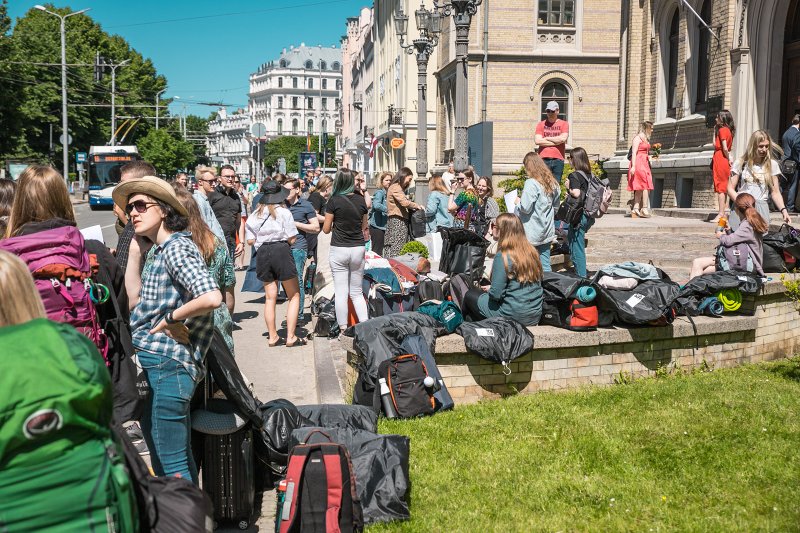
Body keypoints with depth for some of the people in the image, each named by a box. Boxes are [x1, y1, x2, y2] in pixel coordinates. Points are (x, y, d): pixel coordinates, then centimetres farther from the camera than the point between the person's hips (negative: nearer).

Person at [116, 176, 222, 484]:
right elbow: (134, 301, 11)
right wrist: (135, 250, 9)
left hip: (165, 366, -10)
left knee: (170, 466, -3)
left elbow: (211, 297, -29)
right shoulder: (158, 250, 15)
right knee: (180, 458, 20)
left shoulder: (175, 247, -14)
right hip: (152, 363, 10)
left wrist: (170, 318, -15)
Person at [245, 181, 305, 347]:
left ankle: (273, 337, 14)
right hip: (281, 251, -5)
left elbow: (250, 240, 7)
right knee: (294, 295, 5)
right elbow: (292, 239, -6)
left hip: (262, 253, 5)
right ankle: (290, 337, -1)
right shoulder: (283, 212, -5)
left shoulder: (255, 215, 7)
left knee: (270, 297, 12)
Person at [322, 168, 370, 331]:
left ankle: (343, 330, 5)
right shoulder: (361, 200, 2)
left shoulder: (334, 200, -8)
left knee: (341, 293, 2)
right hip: (358, 248, 3)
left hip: (339, 249, -3)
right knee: (357, 292, 12)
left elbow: (326, 229, -2)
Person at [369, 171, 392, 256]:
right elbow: (376, 205, -28)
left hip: (383, 226, 9)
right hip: (377, 226, -9)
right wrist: (388, 209, -23)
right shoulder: (379, 192, -10)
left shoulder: (388, 193, 15)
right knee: (377, 251, -7)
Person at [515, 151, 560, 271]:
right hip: (547, 231, 7)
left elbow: (525, 208, -18)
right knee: (545, 264, 10)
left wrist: (518, 201, 1)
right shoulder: (552, 183, 8)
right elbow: (555, 207, 17)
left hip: (532, 233, -7)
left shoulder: (531, 183, -16)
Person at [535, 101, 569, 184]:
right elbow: (537, 141, -3)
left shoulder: (564, 124, 10)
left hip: (558, 159, 0)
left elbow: (563, 138, -8)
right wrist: (556, 141, -4)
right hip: (543, 159, 0)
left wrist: (546, 138, 0)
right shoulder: (541, 124, 11)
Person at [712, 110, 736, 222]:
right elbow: (715, 145, 17)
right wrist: (715, 131, 16)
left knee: (720, 187, -9)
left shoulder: (722, 130, -12)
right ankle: (725, 207, 19)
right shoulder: (728, 130, 15)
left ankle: (721, 214, -9)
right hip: (724, 160, 9)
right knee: (724, 187, 13)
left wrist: (728, 159, -8)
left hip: (720, 159, -9)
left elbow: (724, 148, -20)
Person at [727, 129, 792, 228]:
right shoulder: (741, 163, 6)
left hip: (761, 208, 1)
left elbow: (775, 192, 10)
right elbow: (730, 189, 4)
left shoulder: (772, 165, 10)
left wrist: (783, 210, -4)